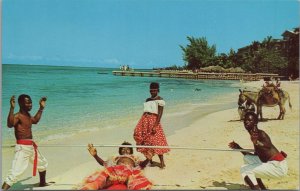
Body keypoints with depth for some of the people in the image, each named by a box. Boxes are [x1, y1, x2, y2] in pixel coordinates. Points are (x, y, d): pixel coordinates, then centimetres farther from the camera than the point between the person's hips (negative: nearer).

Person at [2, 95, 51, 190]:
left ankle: (42, 183, 50)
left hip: (31, 147, 10)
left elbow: (35, 120, 32)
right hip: (22, 148, -9)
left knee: (43, 163, 28)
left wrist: (41, 108, 30)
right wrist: (12, 108, -44)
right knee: (15, 173, -18)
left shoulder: (28, 115, 10)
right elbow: (10, 124, -39)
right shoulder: (18, 116, -17)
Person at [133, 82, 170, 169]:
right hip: (145, 121, 7)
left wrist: (155, 125, -22)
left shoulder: (159, 100, -4)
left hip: (153, 121, -7)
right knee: (146, 141, 4)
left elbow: (160, 114, -13)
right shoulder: (148, 100, 18)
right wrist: (140, 125, 15)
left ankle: (162, 162, -4)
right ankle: (150, 160, 15)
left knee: (156, 141, -11)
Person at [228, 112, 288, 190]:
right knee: (247, 158, 20)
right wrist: (239, 148, 17)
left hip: (279, 166, -10)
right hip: (271, 163, 10)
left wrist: (257, 143, -55)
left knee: (244, 170, -12)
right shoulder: (254, 135, 11)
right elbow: (256, 156, 19)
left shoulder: (261, 133, -15)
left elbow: (269, 146, -36)